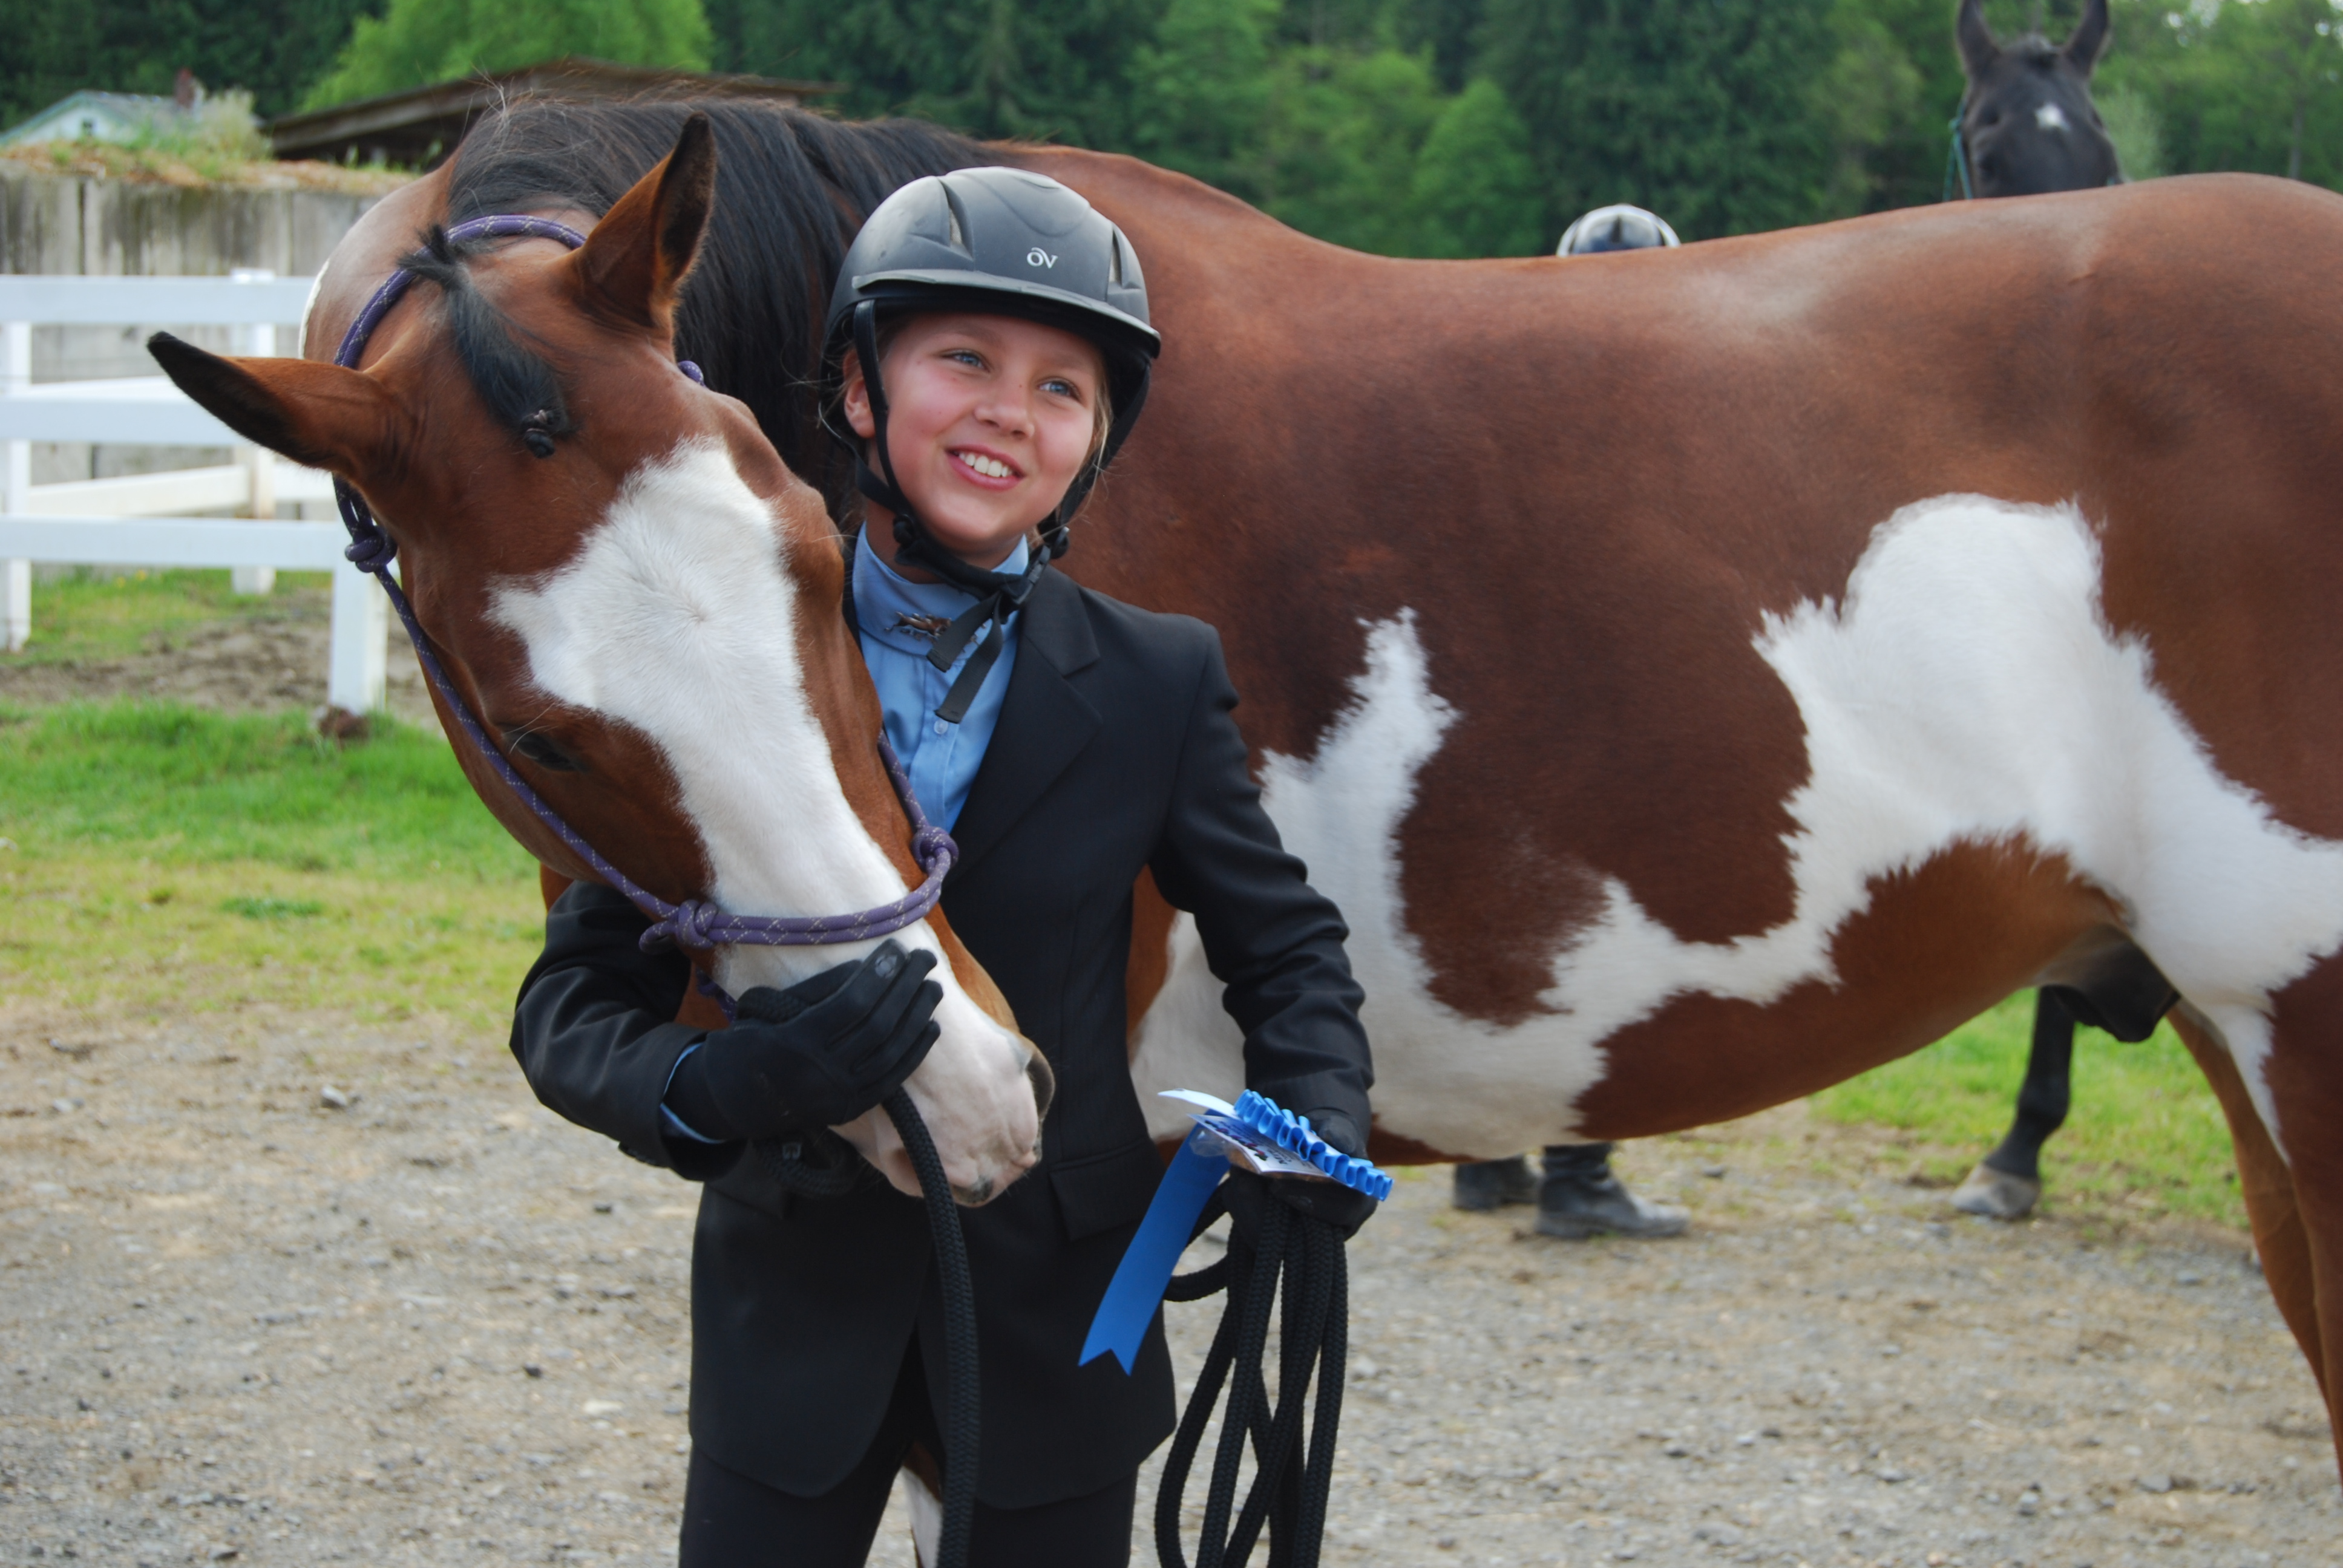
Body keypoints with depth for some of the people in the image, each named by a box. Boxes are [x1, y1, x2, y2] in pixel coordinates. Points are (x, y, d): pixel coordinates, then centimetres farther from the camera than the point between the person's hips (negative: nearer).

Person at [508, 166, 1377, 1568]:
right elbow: (572, 1004, -10)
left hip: (1057, 1314, 1)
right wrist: (711, 1088, -31)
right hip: (796, 1304, 0)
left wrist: (1323, 1138, -14)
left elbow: (1287, 948, 6)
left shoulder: (1160, 684, -5)